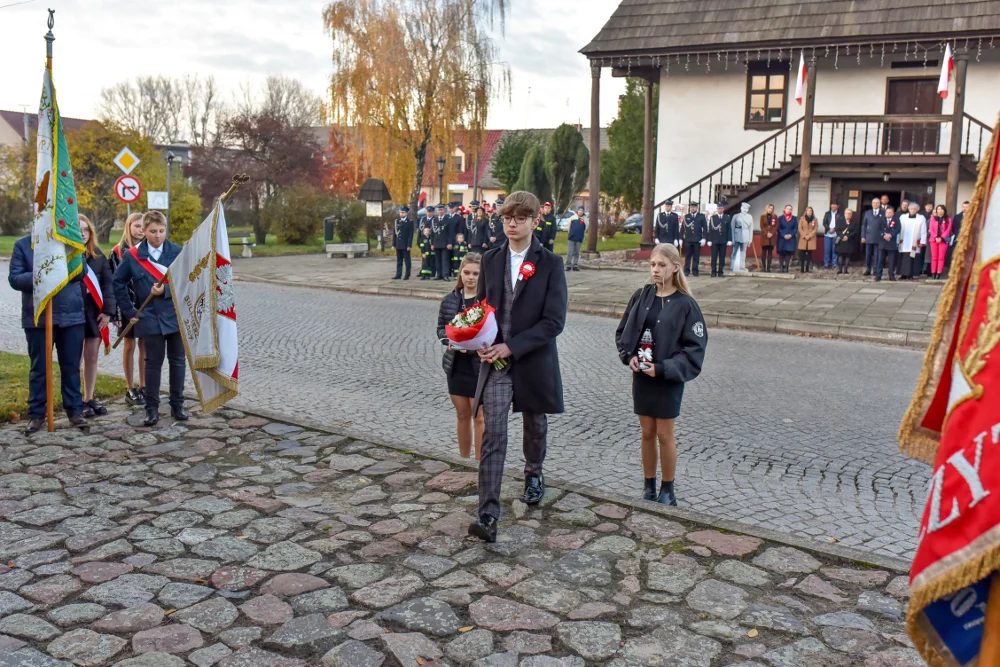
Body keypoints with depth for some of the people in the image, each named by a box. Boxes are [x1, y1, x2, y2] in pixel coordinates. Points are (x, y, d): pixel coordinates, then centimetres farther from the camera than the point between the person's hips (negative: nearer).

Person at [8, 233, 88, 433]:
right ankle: (36, 414, 17)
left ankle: (74, 410, 18)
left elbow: (81, 273, -1)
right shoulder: (22, 244, 3)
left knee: (71, 366, 8)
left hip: (71, 315, 1)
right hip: (38, 317, -1)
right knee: (39, 367, 8)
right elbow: (14, 278, -5)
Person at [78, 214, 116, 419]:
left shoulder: (98, 255, 9)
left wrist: (108, 310, -3)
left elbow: (107, 283, 6)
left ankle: (89, 399, 20)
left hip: (95, 312, 5)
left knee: (92, 357, 10)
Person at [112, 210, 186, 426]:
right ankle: (152, 408, 12)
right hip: (150, 318, 0)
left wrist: (165, 291, -18)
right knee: (153, 363, 4)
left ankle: (177, 405, 19)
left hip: (177, 316, 1)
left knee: (177, 361, 8)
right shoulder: (133, 256, 0)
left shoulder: (178, 252, -2)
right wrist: (129, 311, 5)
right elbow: (118, 283, 9)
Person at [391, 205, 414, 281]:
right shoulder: (397, 221, 11)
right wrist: (393, 244, 8)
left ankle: (407, 275, 5)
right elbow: (394, 233, 12)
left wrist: (409, 245, -14)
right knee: (399, 260, 9)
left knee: (407, 260, 0)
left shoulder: (410, 222, -4)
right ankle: (398, 275, 13)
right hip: (398, 245, 5)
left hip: (405, 245, -5)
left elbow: (411, 234, -8)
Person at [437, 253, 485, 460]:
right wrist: (449, 341, -7)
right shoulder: (450, 300, 3)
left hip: (480, 366, -4)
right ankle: (463, 461, 30)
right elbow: (441, 328, 12)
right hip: (456, 365, 5)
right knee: (462, 415, 16)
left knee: (479, 417, 2)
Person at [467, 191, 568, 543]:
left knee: (535, 425, 19)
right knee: (493, 435, -8)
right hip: (495, 362, 1)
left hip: (533, 361, -1)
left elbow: (554, 320, -12)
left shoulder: (550, 264, -7)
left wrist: (511, 346, -19)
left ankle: (533, 474, 49)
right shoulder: (491, 260, 5)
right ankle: (488, 516, -9)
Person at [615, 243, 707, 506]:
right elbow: (622, 332, 9)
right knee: (647, 433, 12)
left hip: (668, 379, -4)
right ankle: (649, 486, 25)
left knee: (664, 434, 6)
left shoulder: (685, 304, -11)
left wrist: (662, 368, -18)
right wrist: (629, 356, -9)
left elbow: (694, 348, -11)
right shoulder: (641, 296, 1)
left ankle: (667, 490, 22)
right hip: (641, 375, 4)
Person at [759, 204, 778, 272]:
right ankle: (763, 267, -1)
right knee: (764, 251, -3)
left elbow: (776, 226, 4)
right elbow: (762, 226, -1)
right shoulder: (763, 216, 5)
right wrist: (767, 233, -12)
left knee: (770, 252, 0)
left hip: (772, 237, 1)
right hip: (764, 236, -1)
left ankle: (768, 267, -1)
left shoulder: (775, 217, 10)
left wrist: (771, 233, -10)